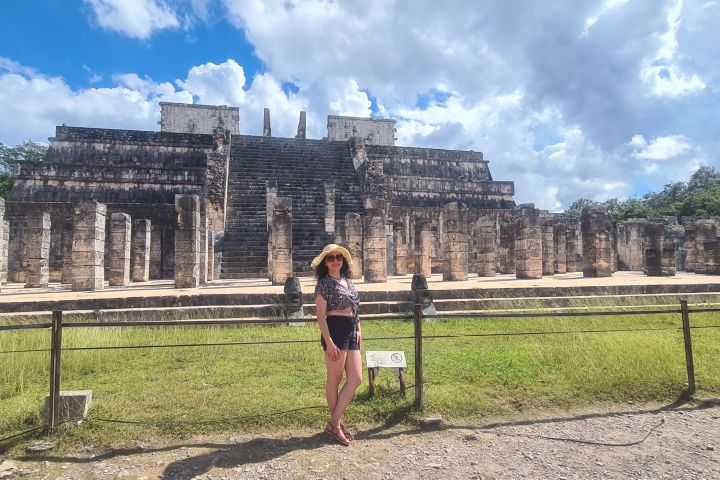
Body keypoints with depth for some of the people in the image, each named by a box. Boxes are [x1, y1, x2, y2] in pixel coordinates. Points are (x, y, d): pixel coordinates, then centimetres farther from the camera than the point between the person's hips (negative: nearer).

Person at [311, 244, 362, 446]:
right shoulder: (324, 283, -6)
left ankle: (335, 422, 16)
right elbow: (321, 315, -12)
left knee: (356, 379, 6)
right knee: (335, 380, 4)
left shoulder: (348, 282, 16)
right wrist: (329, 342, -18)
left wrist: (358, 330, 12)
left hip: (351, 332, 8)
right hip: (334, 330, -8)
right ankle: (335, 424, 19)